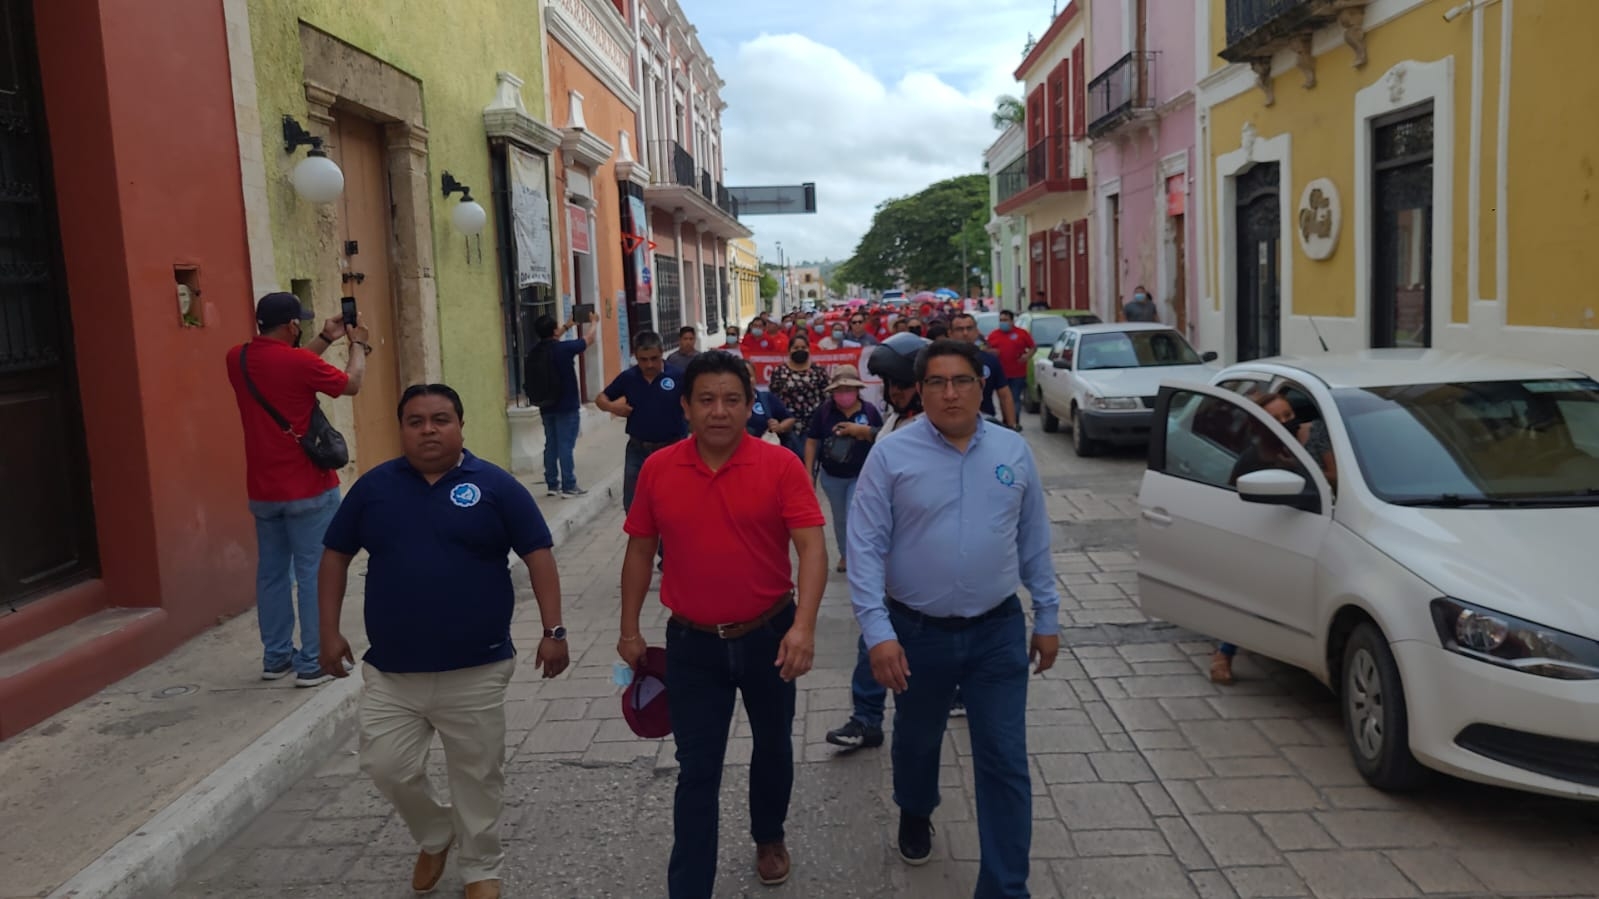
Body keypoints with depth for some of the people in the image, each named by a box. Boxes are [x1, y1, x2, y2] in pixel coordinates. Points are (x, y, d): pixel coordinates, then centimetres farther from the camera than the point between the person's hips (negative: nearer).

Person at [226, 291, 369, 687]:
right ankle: (313, 662, 2)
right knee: (314, 574, 0)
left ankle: (276, 657, 20)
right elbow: (351, 385, -1)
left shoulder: (237, 359, 3)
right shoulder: (299, 360, -17)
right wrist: (358, 345, 15)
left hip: (262, 490, 7)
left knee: (271, 572, 13)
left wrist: (326, 340, 23)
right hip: (308, 488, -7)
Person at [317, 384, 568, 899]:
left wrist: (553, 631, -11)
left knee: (477, 776, 9)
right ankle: (434, 836, 36)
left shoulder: (495, 485, -5)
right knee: (387, 768, 6)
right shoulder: (375, 486, 2)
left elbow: (538, 556, -4)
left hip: (477, 671, -2)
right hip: (390, 672, 3)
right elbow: (336, 555, 10)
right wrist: (330, 631, 5)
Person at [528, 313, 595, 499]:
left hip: (546, 407, 6)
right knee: (566, 446, -4)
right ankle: (569, 486, -1)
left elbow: (550, 342, 26)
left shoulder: (534, 352, 2)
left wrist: (566, 327, 35)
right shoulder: (564, 348, -15)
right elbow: (589, 340, 0)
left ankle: (552, 485, 17)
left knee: (551, 445, 13)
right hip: (567, 406, -6)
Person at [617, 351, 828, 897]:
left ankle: (769, 837, 49)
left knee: (773, 747, 22)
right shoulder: (658, 470, -6)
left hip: (767, 635, 0)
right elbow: (640, 550, 5)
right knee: (697, 772, 4)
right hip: (692, 642, 0)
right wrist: (629, 631, 7)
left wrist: (804, 625, -31)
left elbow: (812, 547, -19)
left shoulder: (780, 465, -14)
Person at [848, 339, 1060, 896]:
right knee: (917, 741, 21)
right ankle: (915, 815, 53)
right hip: (917, 632, -1)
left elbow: (1034, 542, 7)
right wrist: (878, 632, -19)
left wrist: (1047, 618, 8)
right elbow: (865, 548, -12)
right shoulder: (891, 455, -10)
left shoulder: (1013, 452, 1)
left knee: (1005, 763, 2)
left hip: (998, 632, 1)